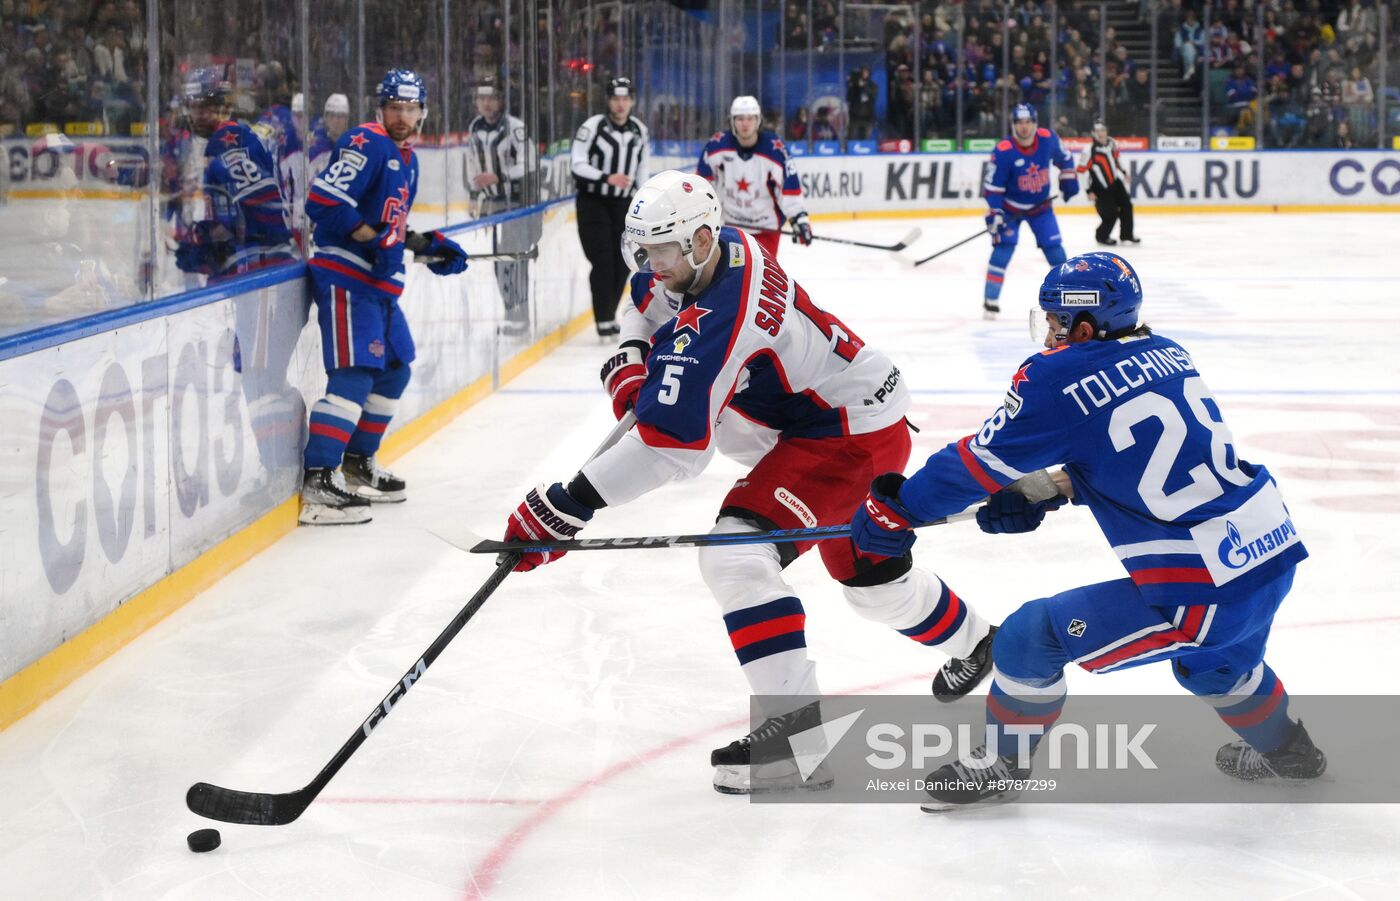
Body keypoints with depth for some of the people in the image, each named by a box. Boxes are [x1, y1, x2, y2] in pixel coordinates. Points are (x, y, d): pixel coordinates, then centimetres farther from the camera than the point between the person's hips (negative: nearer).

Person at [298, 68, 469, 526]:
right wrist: (375, 238, -22)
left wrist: (430, 244, 16)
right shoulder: (365, 144, -11)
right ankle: (318, 479, -20)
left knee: (395, 369, 17)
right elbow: (323, 201, -20)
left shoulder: (406, 158, 19)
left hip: (380, 281, 10)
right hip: (344, 275, -10)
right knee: (355, 372, -18)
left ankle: (358, 463, 30)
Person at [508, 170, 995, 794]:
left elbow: (671, 443, -38)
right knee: (868, 573, 29)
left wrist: (567, 506, -40)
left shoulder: (717, 319, -32)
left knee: (736, 555, -24)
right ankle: (970, 641, 56)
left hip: (851, 432, -11)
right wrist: (635, 365, -2)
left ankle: (797, 731, -23)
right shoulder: (728, 248, -4)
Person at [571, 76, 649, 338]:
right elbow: (578, 165, -16)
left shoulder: (640, 131, 3)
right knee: (603, 261, -12)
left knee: (622, 264, 5)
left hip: (623, 203, 5)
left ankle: (609, 315, 19)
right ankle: (604, 321, -7)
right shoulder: (592, 127, -15)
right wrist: (607, 178, -29)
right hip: (593, 201, -5)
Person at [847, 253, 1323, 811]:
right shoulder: (1166, 355, 10)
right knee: (1210, 658, 39)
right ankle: (1287, 750, 58)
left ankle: (1000, 767, 25)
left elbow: (980, 464, -4)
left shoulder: (1060, 377, -11)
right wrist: (1050, 493, 17)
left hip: (1203, 594, -8)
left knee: (1031, 638, 6)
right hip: (1277, 552, 8)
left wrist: (895, 510, 8)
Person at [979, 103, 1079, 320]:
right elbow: (992, 185, -21)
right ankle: (990, 301, -8)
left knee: (1054, 248, -1)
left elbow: (1064, 158, 7)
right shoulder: (1003, 151, -26)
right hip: (1010, 207, -3)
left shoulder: (1048, 139, -15)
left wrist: (1068, 179, 3)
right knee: (1004, 247, -15)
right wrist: (994, 213, -27)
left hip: (1040, 205, 3)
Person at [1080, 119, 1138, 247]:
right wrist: (1089, 192, -19)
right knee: (1111, 214, -9)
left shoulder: (1112, 143, -2)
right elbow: (1081, 171, -21)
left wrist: (1123, 172, 26)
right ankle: (1102, 236, 16)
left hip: (1115, 182, 7)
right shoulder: (1090, 151, -23)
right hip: (1100, 188, -7)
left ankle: (1127, 234, 22)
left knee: (1126, 207, 5)